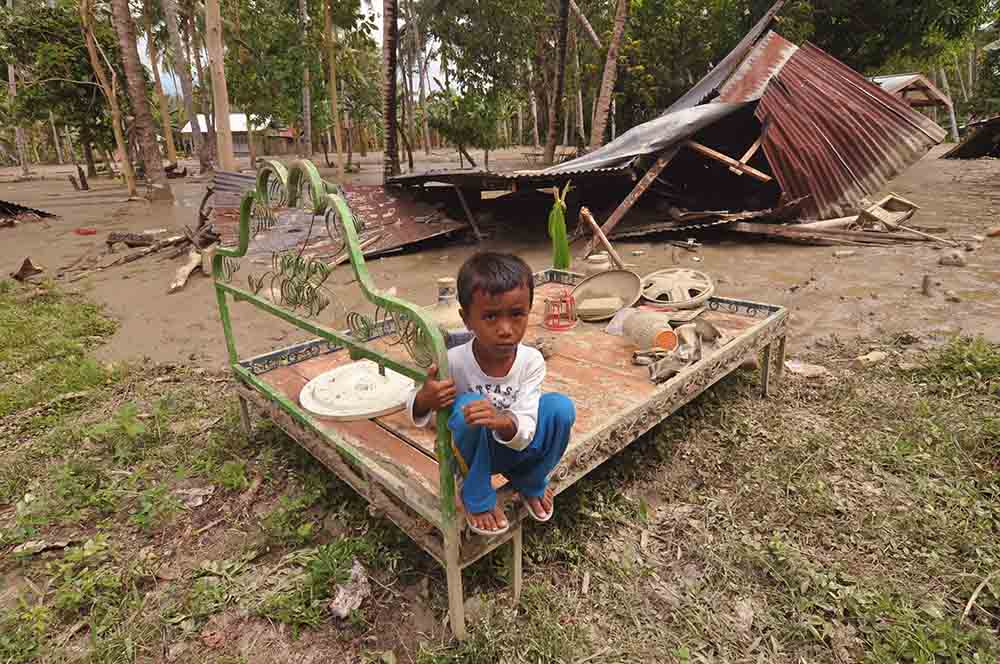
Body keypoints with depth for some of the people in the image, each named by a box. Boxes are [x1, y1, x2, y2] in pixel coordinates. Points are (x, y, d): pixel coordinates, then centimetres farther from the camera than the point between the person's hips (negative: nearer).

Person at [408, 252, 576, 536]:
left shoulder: (531, 361, -22)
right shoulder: (452, 362, -26)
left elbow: (525, 433, -24)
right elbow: (416, 413, -11)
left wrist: (503, 422, -48)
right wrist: (424, 400, -36)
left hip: (514, 445, 2)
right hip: (471, 451, -2)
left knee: (561, 407, -23)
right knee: (468, 405, -34)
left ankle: (530, 481, 7)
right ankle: (477, 496, -8)